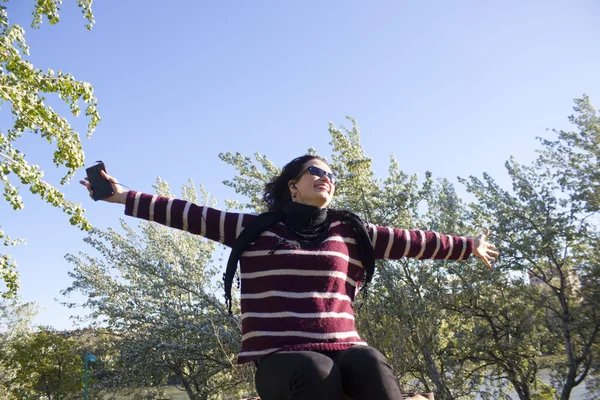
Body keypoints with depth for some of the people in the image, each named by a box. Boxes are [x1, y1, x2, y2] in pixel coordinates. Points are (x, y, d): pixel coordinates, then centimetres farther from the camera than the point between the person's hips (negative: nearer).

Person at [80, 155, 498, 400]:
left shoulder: (350, 232, 14)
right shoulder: (255, 229, 9)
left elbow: (408, 241, 19)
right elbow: (191, 215, 8)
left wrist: (469, 246, 24)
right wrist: (124, 196, 7)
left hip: (343, 347, 2)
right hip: (282, 355, -2)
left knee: (372, 364, -29)